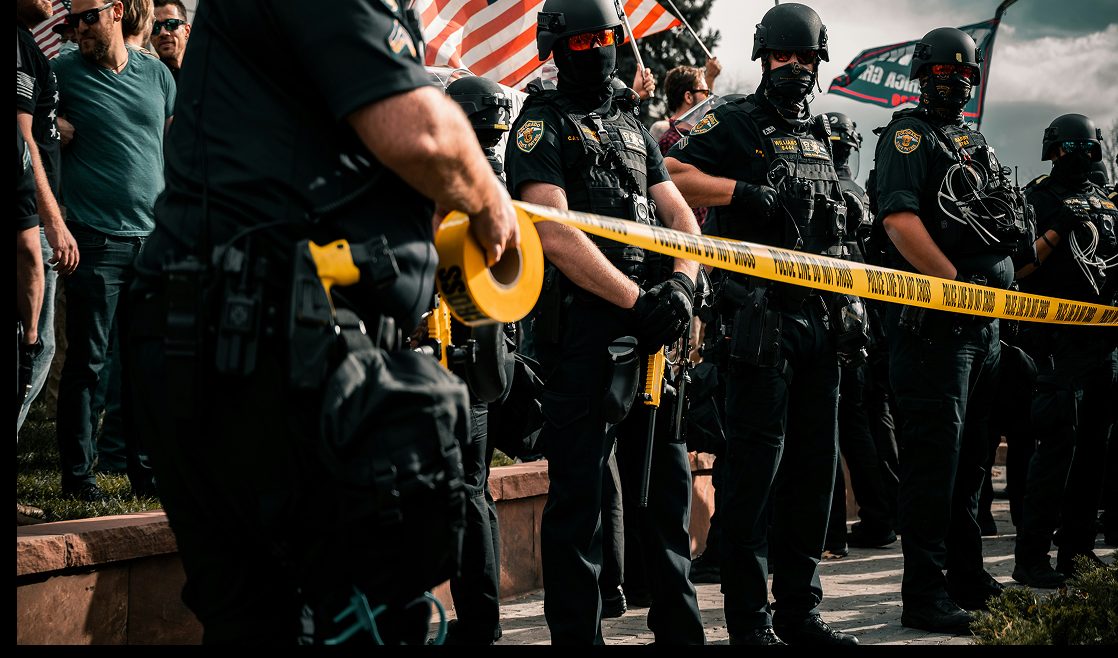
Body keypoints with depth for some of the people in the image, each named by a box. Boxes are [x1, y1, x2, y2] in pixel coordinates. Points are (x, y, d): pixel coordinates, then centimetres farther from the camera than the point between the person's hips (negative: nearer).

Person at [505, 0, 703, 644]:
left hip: (654, 327, 7)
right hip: (584, 330, -7)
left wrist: (681, 283, -6)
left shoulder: (633, 128, 21)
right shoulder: (541, 126, -1)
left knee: (669, 481, 12)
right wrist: (637, 301, -17)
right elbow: (556, 234, -13)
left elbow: (681, 217, 15)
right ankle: (576, 635, 1)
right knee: (579, 495, -5)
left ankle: (680, 628, 22)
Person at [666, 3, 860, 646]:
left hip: (820, 317, 7)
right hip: (762, 318, -7)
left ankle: (800, 608, 20)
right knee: (757, 467, -6)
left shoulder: (822, 134, 20)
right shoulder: (736, 122, -1)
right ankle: (751, 621, -1)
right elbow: (666, 176, -13)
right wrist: (743, 190, -18)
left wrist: (852, 302, 17)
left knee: (815, 464, 10)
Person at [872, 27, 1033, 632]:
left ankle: (967, 577, 24)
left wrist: (999, 294, 13)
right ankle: (924, 595, -8)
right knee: (934, 456, -10)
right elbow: (899, 220, -18)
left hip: (984, 319, 9)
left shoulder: (976, 143, 22)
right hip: (934, 319, -9)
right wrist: (956, 283, -20)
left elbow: (1002, 230, 28)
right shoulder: (909, 134, -4)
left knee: (970, 454, 14)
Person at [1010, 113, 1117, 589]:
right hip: (1059, 338, -7)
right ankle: (1030, 557, -12)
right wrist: (1058, 229, -16)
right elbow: (1018, 269, -7)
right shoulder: (1038, 198, 1)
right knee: (1060, 439, -13)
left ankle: (1077, 551, 14)